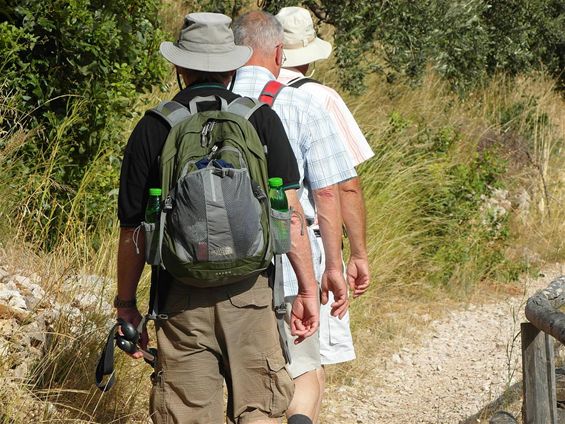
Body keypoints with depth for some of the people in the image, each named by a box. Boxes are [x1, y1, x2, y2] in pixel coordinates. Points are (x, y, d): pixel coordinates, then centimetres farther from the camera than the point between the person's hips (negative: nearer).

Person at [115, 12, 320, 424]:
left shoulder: (153, 129, -1)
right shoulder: (261, 119, 0)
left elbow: (133, 230, 1)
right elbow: (290, 212, -4)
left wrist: (126, 304, 11)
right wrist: (308, 289, 2)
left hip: (181, 299, 0)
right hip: (250, 293, 0)